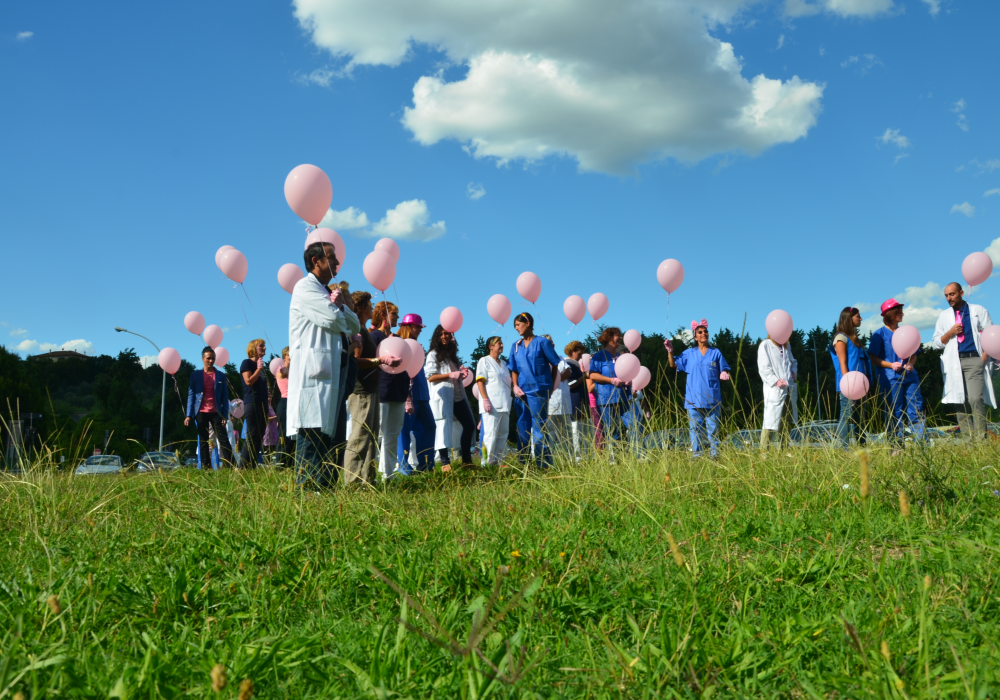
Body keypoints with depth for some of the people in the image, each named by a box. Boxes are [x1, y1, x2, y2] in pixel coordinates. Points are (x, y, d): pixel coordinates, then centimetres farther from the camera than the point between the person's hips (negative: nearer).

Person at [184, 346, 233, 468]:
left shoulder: (221, 376, 7)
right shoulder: (195, 375, 6)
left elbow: (225, 397, 6)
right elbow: (191, 395, 4)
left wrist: (225, 416, -3)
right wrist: (189, 415, -4)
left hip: (216, 412, 0)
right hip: (201, 412, 0)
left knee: (223, 439, -6)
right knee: (203, 441, 4)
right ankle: (206, 467, 7)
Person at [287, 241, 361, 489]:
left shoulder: (325, 292, 26)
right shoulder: (305, 287, -3)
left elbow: (354, 325, 19)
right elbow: (333, 320, -16)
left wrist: (339, 306, 2)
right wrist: (336, 306, 6)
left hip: (329, 373, 9)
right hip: (312, 370, -9)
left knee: (326, 430, 7)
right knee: (312, 432, -14)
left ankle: (324, 486, 10)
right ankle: (306, 487, -15)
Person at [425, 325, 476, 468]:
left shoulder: (452, 353, 20)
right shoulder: (433, 355, 0)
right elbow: (430, 377, -10)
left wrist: (462, 373, 8)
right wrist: (450, 375, -19)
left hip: (457, 395, 8)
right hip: (442, 396, -7)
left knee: (469, 425, 7)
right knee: (444, 427, -10)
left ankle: (466, 460, 13)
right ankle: (445, 462, -6)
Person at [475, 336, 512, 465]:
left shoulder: (504, 363, 20)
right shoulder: (484, 361, 0)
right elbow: (480, 381, -9)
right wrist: (485, 400, -18)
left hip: (504, 405, 7)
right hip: (492, 405, -7)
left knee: (503, 435, 6)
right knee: (491, 434, -11)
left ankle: (499, 461, 11)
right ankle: (488, 462, -9)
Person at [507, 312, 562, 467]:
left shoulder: (542, 342, -3)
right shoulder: (516, 346, 11)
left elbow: (555, 365, 0)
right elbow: (514, 369, 14)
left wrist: (550, 386, -1)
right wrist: (515, 386, -1)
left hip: (539, 391, -5)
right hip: (523, 392, 5)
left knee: (538, 428, -6)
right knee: (523, 427, 9)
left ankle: (545, 465, 0)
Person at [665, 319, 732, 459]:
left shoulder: (716, 352, 9)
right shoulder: (689, 353, 11)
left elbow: (723, 372, 11)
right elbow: (673, 364, 7)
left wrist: (724, 374, -12)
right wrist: (670, 352, -8)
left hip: (712, 399, 0)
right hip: (694, 399, 1)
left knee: (712, 428, 0)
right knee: (695, 428, 1)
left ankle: (715, 455, 5)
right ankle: (696, 456, 5)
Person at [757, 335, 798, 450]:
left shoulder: (787, 345, 18)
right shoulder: (765, 345, -4)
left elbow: (793, 362, 31)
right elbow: (763, 368, -9)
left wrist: (793, 372, 10)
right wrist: (775, 381, -18)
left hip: (789, 388, 7)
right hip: (774, 389, -7)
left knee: (786, 422, 10)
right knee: (771, 422, -10)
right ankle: (763, 450, -8)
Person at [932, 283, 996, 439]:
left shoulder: (978, 311, 10)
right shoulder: (944, 316, 17)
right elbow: (937, 343, 16)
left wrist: (984, 357, -7)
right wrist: (950, 332, -3)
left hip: (974, 360, -3)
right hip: (954, 363, 3)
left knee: (976, 399, -17)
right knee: (959, 401, -2)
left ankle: (980, 438, -15)